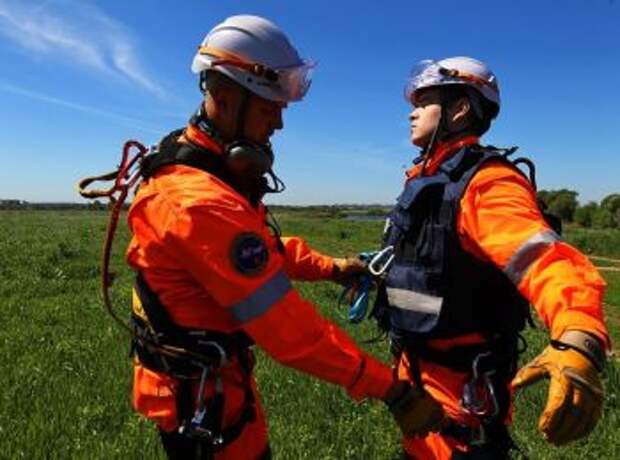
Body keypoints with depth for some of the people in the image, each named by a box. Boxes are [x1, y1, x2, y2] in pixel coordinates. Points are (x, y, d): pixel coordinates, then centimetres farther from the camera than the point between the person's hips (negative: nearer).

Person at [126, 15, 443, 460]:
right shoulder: (201, 203, -32)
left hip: (215, 372, 9)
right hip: (200, 394, -9)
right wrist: (390, 388, -26)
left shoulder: (206, 167, 1)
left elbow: (265, 245, 11)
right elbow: (288, 324, -32)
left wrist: (330, 266, 2)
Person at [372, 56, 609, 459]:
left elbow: (551, 262, -37)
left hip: (460, 391, -8)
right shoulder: (426, 179, 6)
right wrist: (376, 269, 34)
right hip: (415, 371, 9)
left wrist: (578, 346, -54)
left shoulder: (484, 183, -22)